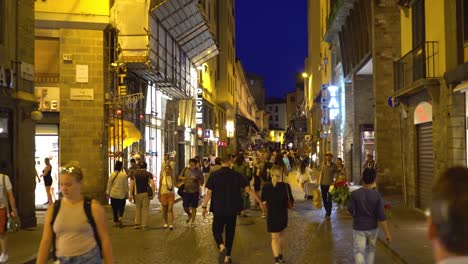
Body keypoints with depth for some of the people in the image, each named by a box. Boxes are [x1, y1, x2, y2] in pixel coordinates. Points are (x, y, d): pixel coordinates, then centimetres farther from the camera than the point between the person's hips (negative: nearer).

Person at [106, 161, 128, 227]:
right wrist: (126, 192, 7)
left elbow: (109, 184, 3)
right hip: (122, 194, -1)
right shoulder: (124, 175, -9)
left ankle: (116, 222, 14)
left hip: (113, 194, 1)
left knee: (115, 208, 11)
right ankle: (120, 218, -13)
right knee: (121, 207, 11)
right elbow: (126, 185, -3)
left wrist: (108, 193, 13)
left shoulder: (112, 174, -4)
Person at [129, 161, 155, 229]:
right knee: (145, 209, 5)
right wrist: (152, 194, -6)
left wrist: (130, 194, -2)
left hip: (137, 193, 2)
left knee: (138, 208, 16)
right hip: (145, 193, -1)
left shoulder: (134, 174, 4)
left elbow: (131, 184, -3)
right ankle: (144, 225, 4)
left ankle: (137, 224, 12)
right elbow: (152, 184, -10)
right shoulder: (148, 174, 1)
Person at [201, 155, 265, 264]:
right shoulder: (237, 175, -6)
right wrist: (260, 202, -2)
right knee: (230, 232, 16)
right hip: (232, 209, 1)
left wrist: (204, 206, 4)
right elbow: (249, 190, -7)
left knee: (217, 230, 14)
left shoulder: (214, 175, -7)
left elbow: (209, 193, -7)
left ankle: (221, 245, -15)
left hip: (218, 209, -1)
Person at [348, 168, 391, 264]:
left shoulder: (355, 194, -15)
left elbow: (351, 211, -9)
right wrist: (387, 233, -8)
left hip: (358, 228, -2)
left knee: (359, 252, -2)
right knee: (371, 249, 24)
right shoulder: (377, 196, -14)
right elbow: (381, 216, -15)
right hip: (372, 228, 2)